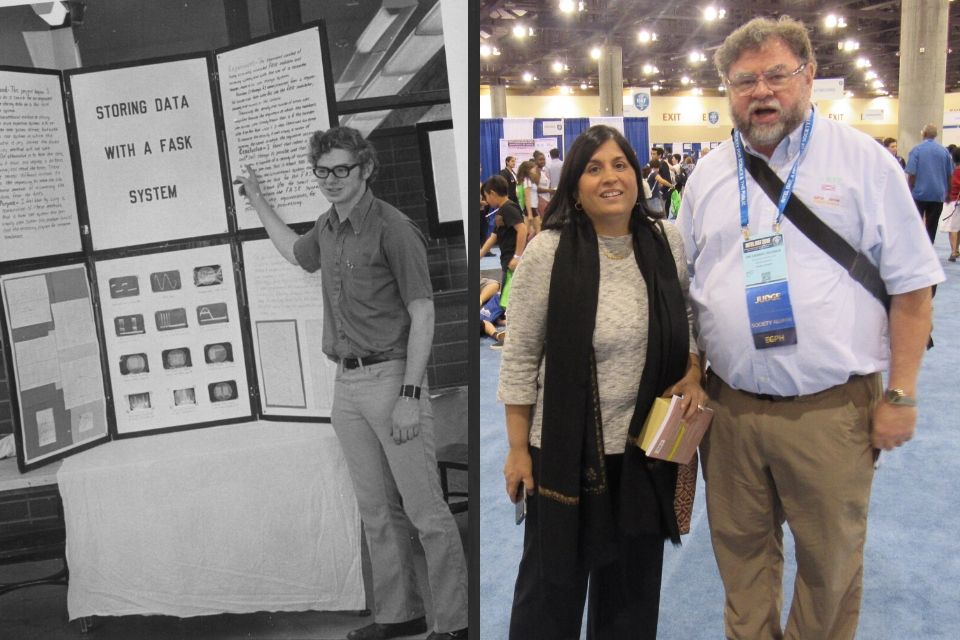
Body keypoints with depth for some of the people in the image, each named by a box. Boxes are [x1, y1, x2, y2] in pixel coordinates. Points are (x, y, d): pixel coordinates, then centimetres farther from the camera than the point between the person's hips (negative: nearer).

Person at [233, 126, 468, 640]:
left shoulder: (393, 229, -11)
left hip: (391, 376, -8)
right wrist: (257, 201, 40)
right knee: (377, 510, 13)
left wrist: (410, 396, -20)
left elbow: (422, 315, -14)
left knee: (424, 509, -4)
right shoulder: (327, 229, 13)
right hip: (346, 383, 8)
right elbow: (296, 254, 38)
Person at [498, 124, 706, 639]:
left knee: (635, 581, 20)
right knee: (555, 580, 14)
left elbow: (692, 321, 13)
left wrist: (693, 374, -5)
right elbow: (520, 359, -9)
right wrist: (518, 449, -6)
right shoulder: (547, 253, -14)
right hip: (566, 449, -3)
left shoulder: (668, 245, -3)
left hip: (647, 446, 4)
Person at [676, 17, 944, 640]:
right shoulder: (708, 175, 7)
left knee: (831, 557, 12)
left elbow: (911, 284, -3)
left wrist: (901, 394, -7)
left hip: (832, 407, -3)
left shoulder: (862, 159, -3)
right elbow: (683, 286, 14)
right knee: (740, 547, 16)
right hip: (730, 406, 3)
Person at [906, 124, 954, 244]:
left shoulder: (916, 150, -7)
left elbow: (911, 174, -10)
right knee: (932, 225, 7)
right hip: (938, 194, 2)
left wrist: (910, 191, 3)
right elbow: (949, 174, 9)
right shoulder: (944, 151, 3)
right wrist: (948, 193, 22)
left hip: (919, 193, -2)